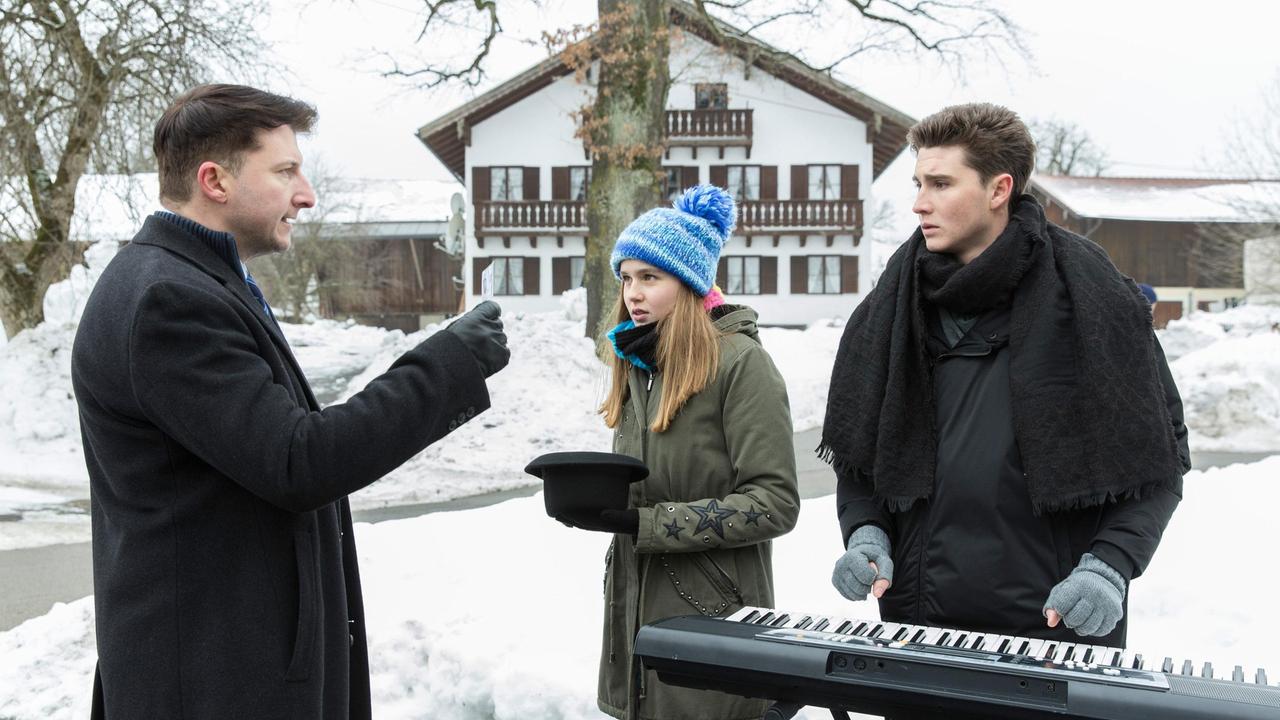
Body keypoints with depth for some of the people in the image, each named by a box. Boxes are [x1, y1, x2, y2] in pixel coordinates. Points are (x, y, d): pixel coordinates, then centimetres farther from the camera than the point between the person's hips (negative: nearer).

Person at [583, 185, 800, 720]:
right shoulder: (637, 363, 10)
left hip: (713, 616, -6)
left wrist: (643, 523, -20)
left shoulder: (740, 361, -12)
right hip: (635, 607, 7)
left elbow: (773, 504, -18)